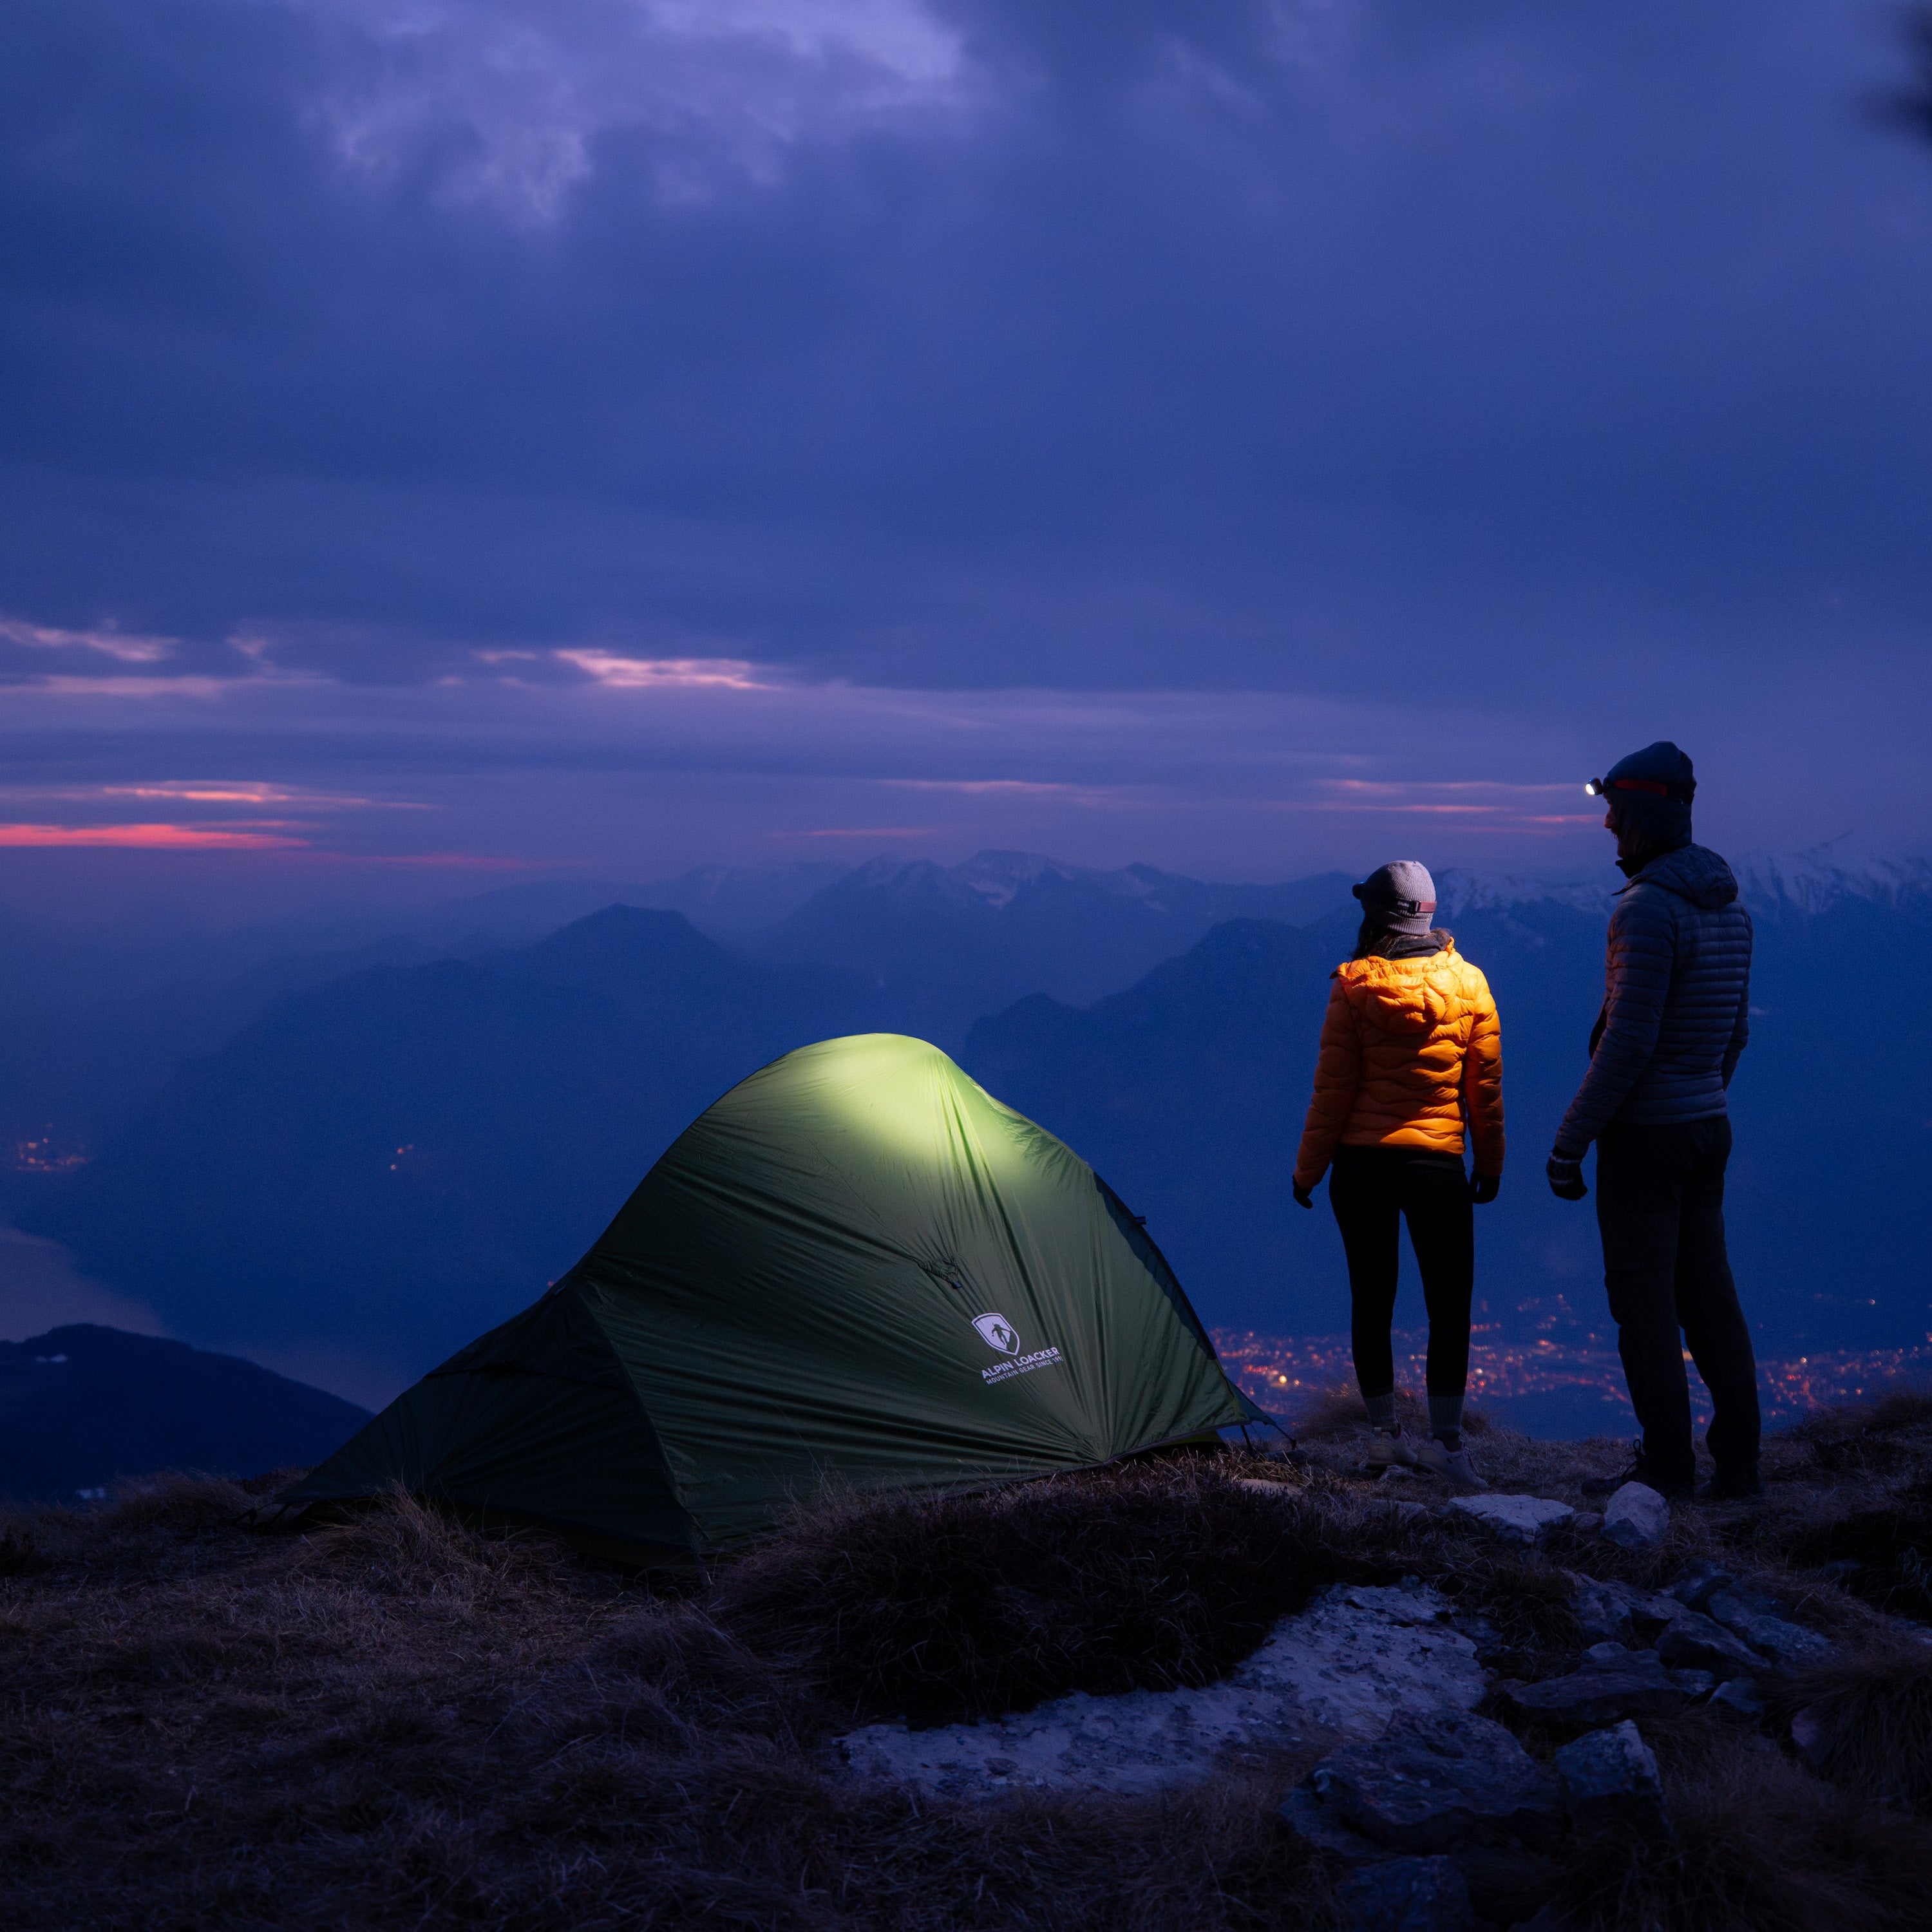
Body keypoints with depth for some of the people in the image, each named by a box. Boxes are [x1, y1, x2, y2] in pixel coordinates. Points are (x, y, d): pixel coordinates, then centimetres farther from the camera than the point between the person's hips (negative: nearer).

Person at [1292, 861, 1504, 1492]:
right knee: (1450, 1302, 5)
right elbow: (1485, 1085, 4)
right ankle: (1445, 1439, -3)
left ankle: (1385, 1434, 17)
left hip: (1360, 1162, 0)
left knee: (1371, 1299, 11)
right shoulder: (1468, 984, -1)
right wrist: (1490, 1162, 15)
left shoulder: (1354, 986, -5)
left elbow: (1333, 1088, -4)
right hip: (1438, 1163, 0)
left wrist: (1307, 1168, 5)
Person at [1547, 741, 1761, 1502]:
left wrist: (1569, 1141, -15)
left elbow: (1628, 1042, -21)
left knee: (1644, 1299, 0)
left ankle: (1667, 1463, 5)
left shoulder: (1647, 909, -18)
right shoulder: (1728, 905, 11)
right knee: (1708, 1294, 12)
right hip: (1708, 1126, 9)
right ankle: (1737, 1462, 15)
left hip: (1642, 1132, -9)